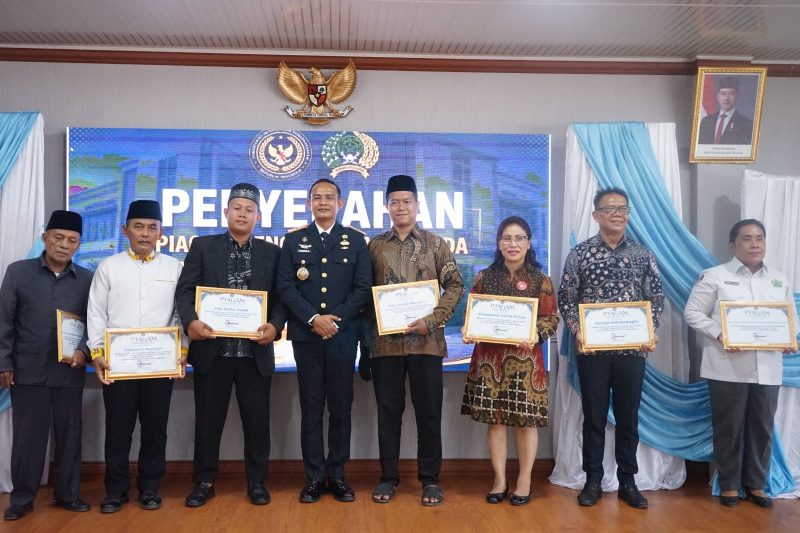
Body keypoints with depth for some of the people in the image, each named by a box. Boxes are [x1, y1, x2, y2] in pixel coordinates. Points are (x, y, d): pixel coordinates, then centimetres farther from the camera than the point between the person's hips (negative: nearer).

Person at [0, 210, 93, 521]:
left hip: (69, 371, 1)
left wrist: (84, 351, -13)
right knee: (27, 435, 6)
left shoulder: (87, 279, 3)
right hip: (28, 370, -1)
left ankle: (67, 494, 22)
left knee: (69, 435, 9)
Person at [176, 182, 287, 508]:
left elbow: (281, 297, 3)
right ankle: (204, 482, 24)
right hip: (212, 347, 0)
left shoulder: (272, 253, 8)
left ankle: (257, 482, 21)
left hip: (255, 350, 0)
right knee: (207, 419, 9)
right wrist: (191, 321, -18)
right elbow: (185, 290, 0)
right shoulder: (203, 246, 6)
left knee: (257, 419, 7)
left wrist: (275, 326, -15)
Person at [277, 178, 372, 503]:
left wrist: (336, 319, -11)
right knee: (311, 408, 4)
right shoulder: (294, 240, 8)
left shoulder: (356, 240, 8)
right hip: (306, 335, 0)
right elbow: (285, 287, 0)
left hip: (343, 334, 0)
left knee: (341, 407, 5)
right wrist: (313, 319, -12)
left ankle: (337, 475, 16)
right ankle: (314, 477, 13)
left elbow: (363, 287, 1)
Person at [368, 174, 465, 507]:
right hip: (386, 340, 1)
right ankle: (388, 477, 20)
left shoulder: (435, 244, 4)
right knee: (388, 411, 8)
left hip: (426, 340, -1)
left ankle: (430, 479, 17)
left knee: (429, 411, 4)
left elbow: (455, 286, 0)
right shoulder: (375, 246, 8)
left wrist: (432, 320, -11)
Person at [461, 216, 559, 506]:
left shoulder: (540, 279, 2)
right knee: (494, 418, 5)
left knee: (526, 419, 4)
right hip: (490, 356, 2)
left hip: (525, 357, -2)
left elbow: (551, 318, 0)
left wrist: (535, 335, -18)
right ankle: (499, 479, 18)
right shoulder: (484, 277, 7)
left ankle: (525, 480, 19)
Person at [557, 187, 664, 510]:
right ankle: (593, 480, 19)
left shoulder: (643, 255, 6)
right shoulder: (580, 253, 1)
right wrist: (577, 331, -12)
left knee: (628, 417, 9)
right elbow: (566, 299, 1)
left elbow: (656, 299, 7)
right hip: (592, 348, -1)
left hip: (632, 349, 2)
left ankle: (627, 482, 22)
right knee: (594, 416, 7)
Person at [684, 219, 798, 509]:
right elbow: (693, 313, -4)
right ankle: (729, 485, 19)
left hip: (767, 368, 4)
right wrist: (719, 334, -18)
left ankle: (756, 484, 26)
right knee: (728, 427, 5)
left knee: (762, 427, 10)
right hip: (728, 367, -4)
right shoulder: (715, 276, -1)